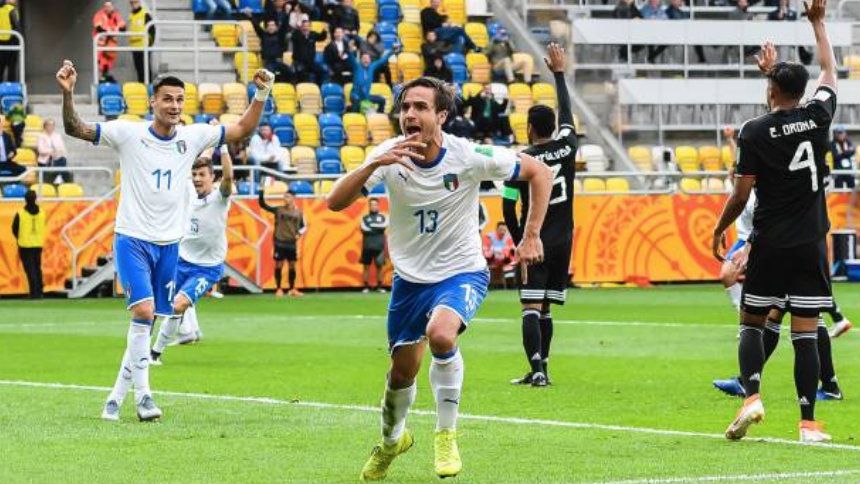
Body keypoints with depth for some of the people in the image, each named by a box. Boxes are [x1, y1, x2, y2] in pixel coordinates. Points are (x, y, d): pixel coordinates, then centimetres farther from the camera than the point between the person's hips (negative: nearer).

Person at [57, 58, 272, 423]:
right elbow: (75, 129, -11)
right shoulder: (128, 133, -7)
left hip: (169, 243, 4)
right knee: (143, 310, -20)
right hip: (132, 239, -4)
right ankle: (142, 392, -13)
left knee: (146, 322, 7)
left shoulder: (192, 137, 3)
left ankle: (118, 393, 18)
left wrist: (262, 95, -4)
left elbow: (243, 129, 9)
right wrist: (67, 93, -27)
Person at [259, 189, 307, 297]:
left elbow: (304, 226, 12)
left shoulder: (299, 213, 4)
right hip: (280, 242, -2)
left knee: (292, 266, 6)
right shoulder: (278, 210, 0)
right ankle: (278, 289, 5)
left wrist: (300, 233, -8)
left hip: (292, 243, 2)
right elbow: (263, 205, -4)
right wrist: (261, 192, -16)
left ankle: (292, 289, 16)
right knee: (279, 265, -2)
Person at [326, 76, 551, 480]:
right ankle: (392, 438, 42)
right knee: (402, 370, 9)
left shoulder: (469, 156, -19)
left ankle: (446, 433, -11)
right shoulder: (389, 155, -14)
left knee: (441, 333, -33)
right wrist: (374, 165, -39)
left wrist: (531, 236, -11)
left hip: (462, 271, -3)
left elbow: (539, 172, -7)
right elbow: (335, 203, -24)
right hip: (410, 276, 3)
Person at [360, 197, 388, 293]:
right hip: (367, 246, 0)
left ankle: (379, 286, 9)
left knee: (379, 266, 2)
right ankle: (366, 286, 2)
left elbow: (384, 226, -11)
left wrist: (372, 226, -12)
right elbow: (364, 229, -8)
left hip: (379, 246, 0)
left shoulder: (382, 217, 10)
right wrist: (377, 229, -9)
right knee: (366, 266, -1)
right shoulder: (365, 218, 9)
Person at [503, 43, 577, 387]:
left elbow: (508, 208, -7)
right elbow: (566, 111, 18)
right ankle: (539, 369, 14)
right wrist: (559, 73, 30)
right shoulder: (566, 146, 1)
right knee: (544, 308, 12)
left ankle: (537, 369, -22)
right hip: (563, 240, 4)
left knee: (532, 307, -8)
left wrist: (520, 241, 8)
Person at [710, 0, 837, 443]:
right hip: (811, 243, 2)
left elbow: (741, 192, -4)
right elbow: (830, 73, 20)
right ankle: (808, 423, -2)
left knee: (751, 323, 12)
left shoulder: (755, 131, -7)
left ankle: (752, 395, -10)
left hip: (769, 244, -2)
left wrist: (719, 230, 11)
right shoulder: (817, 117, 1)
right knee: (806, 332, 1)